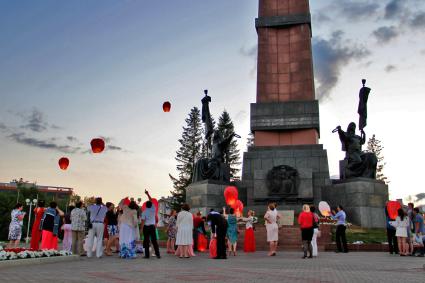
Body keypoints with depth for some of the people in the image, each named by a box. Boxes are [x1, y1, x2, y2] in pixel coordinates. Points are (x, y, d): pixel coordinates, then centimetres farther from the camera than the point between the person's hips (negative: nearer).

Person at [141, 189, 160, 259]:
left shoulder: (144, 212, -7)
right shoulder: (153, 210, 1)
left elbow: (143, 221, -12)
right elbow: (151, 201, 12)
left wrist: (142, 228, -7)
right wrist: (148, 194, 17)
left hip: (146, 227, -3)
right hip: (153, 226, 3)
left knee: (146, 241, 2)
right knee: (154, 240, 6)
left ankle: (147, 255, 3)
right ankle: (157, 254, 3)